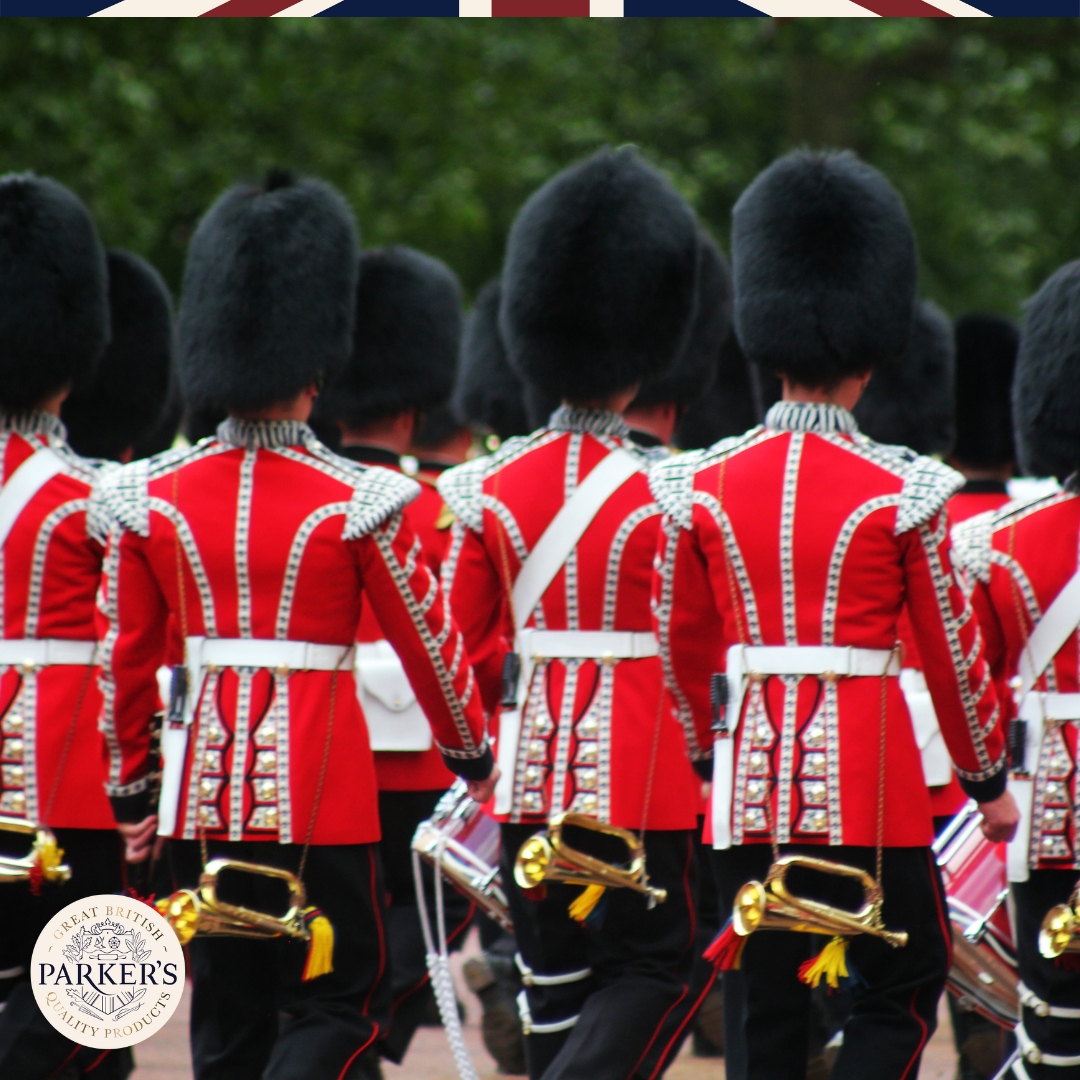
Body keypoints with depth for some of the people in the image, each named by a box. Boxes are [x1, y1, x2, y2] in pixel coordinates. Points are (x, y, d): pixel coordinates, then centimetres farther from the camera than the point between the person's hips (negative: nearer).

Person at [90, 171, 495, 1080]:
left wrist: (131, 791, 17)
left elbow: (126, 658, 6)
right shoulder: (357, 504, -9)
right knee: (340, 1001, 4)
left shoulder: (152, 499, 1)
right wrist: (472, 755, 15)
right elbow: (427, 640, -1)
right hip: (321, 783, -4)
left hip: (204, 786, 4)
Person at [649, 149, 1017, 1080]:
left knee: (763, 1005, 9)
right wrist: (988, 779, 10)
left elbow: (682, 644, 11)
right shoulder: (899, 492, -8)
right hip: (867, 775, -4)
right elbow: (951, 649, -2)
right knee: (904, 986, 8)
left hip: (752, 768, 4)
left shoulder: (704, 487, 2)